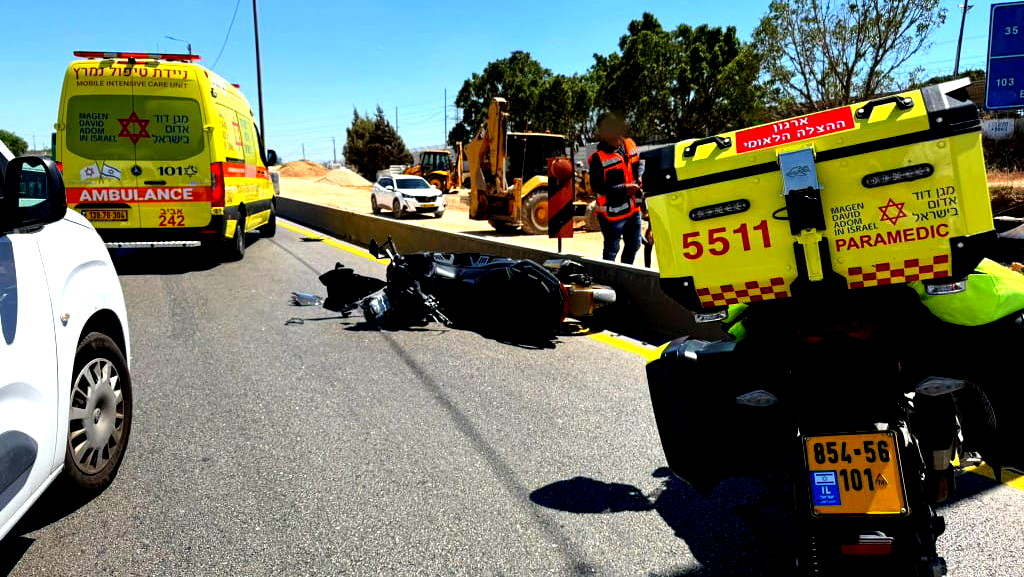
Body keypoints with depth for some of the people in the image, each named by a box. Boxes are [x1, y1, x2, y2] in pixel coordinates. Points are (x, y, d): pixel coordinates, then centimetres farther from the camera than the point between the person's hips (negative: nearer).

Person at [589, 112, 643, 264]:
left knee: (634, 245, 21)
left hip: (633, 208, 7)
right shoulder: (598, 157, -18)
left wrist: (639, 177, -2)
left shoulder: (629, 145, 2)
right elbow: (597, 186, -19)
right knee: (611, 250, 4)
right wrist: (624, 189, -22)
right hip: (612, 212, -7)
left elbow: (639, 163, 19)